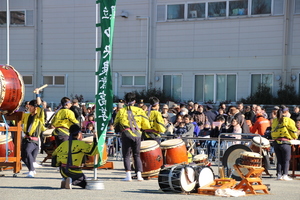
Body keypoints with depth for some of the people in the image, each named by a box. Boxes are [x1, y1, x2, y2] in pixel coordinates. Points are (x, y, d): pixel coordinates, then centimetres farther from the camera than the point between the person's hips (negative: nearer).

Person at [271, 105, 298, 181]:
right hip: (285, 142, -5)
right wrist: (295, 137, 16)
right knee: (286, 160, 2)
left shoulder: (274, 121, 9)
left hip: (276, 142, 5)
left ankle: (279, 175, 9)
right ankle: (285, 175, -3)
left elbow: (272, 132, 10)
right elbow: (293, 131, -3)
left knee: (279, 160, 12)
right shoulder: (289, 120, -6)